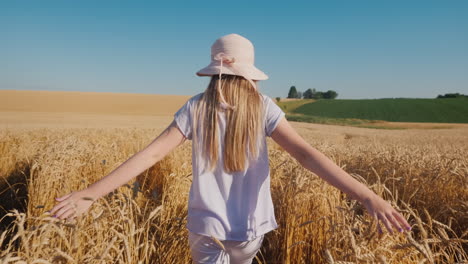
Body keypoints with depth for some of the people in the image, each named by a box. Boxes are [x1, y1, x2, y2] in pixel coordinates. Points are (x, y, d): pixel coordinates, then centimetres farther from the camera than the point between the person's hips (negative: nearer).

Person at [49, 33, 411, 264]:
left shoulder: (196, 108, -10)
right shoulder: (263, 108, -10)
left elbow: (151, 153, -16)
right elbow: (306, 153, -20)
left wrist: (89, 194, -14)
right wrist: (366, 195, -22)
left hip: (207, 228, -1)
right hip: (250, 228, 2)